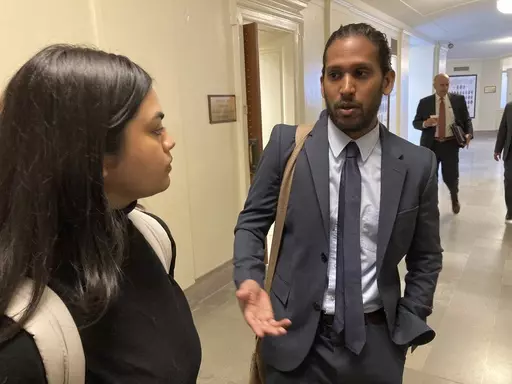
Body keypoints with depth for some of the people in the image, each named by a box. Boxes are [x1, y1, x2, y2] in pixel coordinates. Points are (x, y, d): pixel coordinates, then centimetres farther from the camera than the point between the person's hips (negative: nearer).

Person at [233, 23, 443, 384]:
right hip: (296, 335, -1)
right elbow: (252, 222, -1)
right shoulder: (287, 144, -9)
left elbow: (426, 256, 6)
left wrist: (408, 325, 1)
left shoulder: (418, 164, -5)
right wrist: (249, 281, -17)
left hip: (377, 340, 2)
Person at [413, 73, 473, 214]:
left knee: (450, 176, 3)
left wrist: (469, 134, -11)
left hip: (450, 144, 0)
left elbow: (466, 119, 8)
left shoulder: (459, 99, 6)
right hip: (431, 145, 0)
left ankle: (454, 197, 36)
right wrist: (425, 124, -19)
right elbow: (415, 122, 4)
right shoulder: (425, 102, 3)